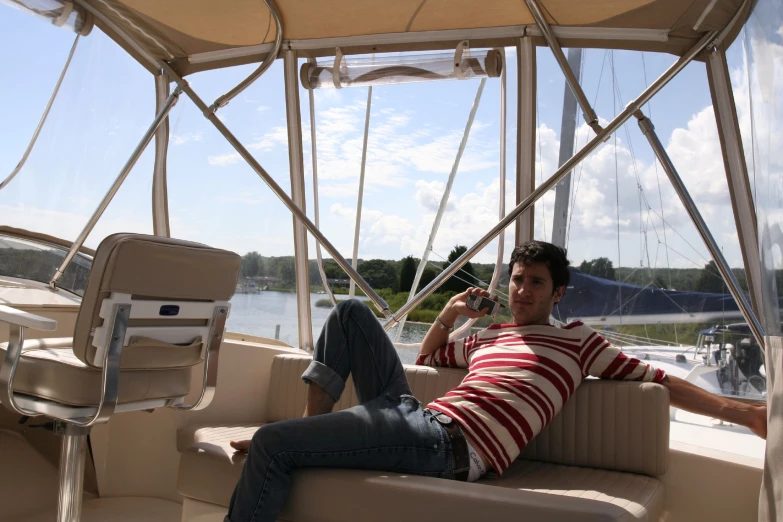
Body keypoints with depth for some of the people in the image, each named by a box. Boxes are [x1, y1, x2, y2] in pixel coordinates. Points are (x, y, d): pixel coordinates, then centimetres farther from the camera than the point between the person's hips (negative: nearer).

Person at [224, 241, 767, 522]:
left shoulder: (578, 340, 11)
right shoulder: (486, 337, 27)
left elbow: (658, 380, 8)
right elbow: (426, 358, 40)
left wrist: (745, 411, 0)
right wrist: (448, 316, 23)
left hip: (447, 440, -7)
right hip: (411, 412, 7)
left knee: (270, 445, -17)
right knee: (351, 313, 11)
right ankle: (311, 422, 4)